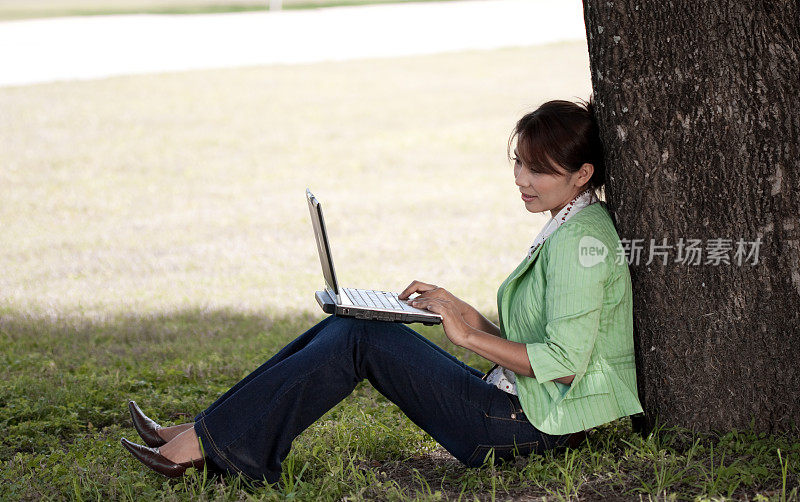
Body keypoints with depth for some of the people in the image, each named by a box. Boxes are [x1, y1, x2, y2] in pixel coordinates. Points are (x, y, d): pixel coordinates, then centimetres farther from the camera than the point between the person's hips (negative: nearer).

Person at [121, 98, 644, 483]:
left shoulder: (582, 238, -14)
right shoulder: (567, 230, 17)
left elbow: (564, 364, -22)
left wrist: (469, 335, -17)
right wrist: (464, 312, 6)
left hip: (529, 424, -9)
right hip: (516, 403, 9)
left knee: (359, 339, -14)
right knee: (347, 329, 1)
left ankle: (204, 444, -13)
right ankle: (196, 434, -3)